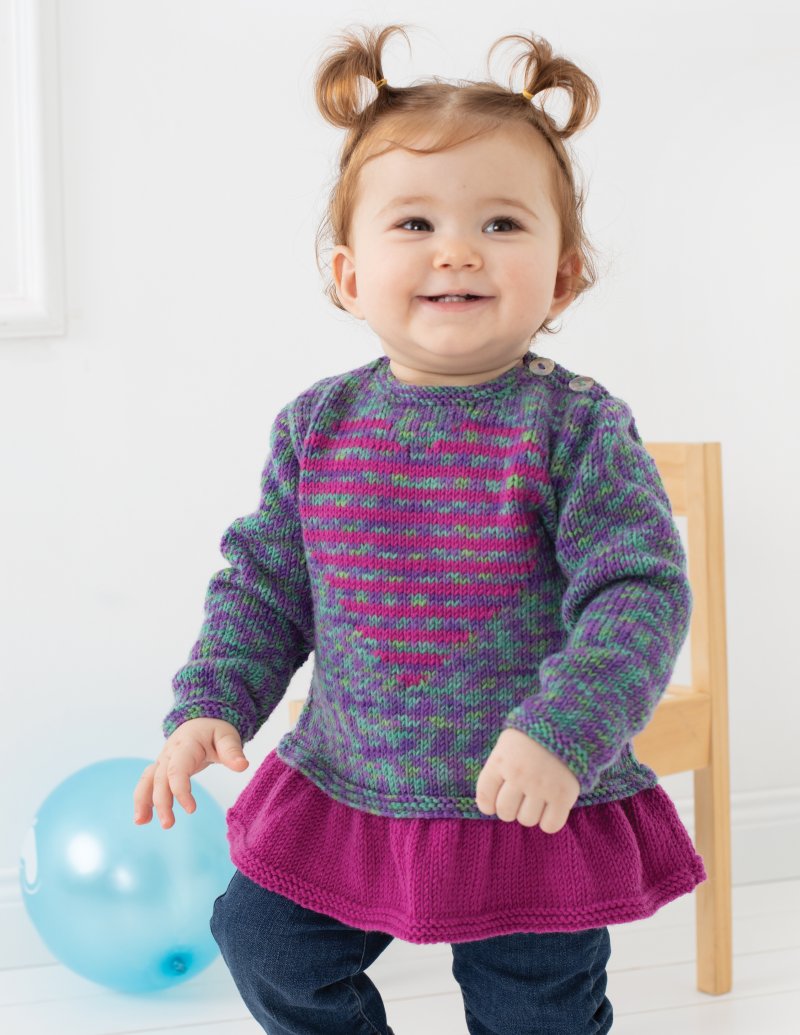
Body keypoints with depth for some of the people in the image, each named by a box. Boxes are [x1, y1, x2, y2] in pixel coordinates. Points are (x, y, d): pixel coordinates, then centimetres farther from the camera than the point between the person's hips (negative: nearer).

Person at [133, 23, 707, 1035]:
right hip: (341, 789, 4)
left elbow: (642, 594, -18)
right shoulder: (316, 426, -3)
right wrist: (211, 704, -4)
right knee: (265, 949, 14)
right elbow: (262, 583, 7)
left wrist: (563, 732, -30)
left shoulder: (578, 426, -14)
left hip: (534, 810, -3)